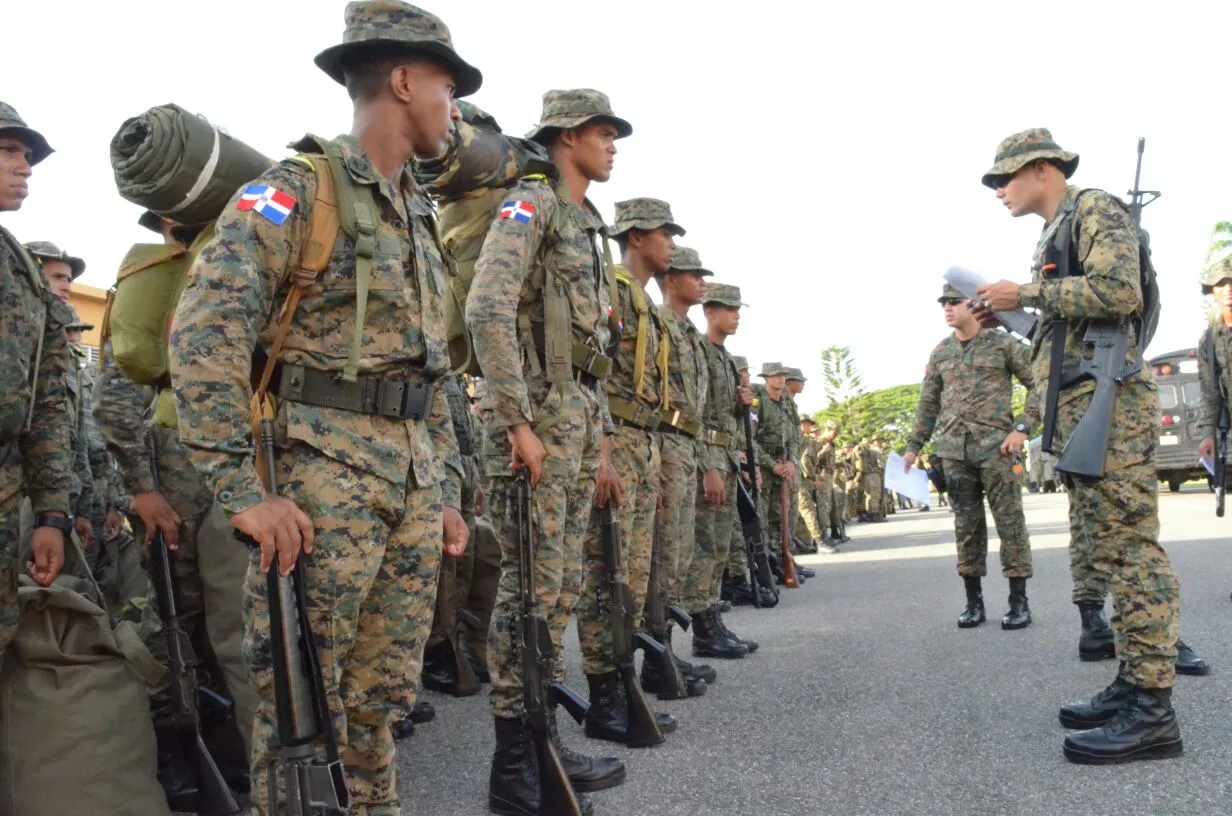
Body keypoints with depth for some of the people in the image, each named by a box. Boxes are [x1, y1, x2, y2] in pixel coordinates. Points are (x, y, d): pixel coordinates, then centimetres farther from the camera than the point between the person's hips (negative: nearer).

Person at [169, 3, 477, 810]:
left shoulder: (419, 219, 19)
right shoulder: (295, 190, -6)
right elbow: (204, 334, -16)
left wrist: (447, 490, 16)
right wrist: (243, 488, -21)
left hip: (414, 481, 7)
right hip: (322, 469, -7)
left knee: (381, 698, 14)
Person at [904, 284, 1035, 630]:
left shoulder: (1002, 343, 0)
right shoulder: (940, 353, 12)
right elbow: (928, 404, 17)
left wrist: (1022, 428, -8)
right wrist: (914, 446, 14)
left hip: (996, 446, -4)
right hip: (954, 450, 4)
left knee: (1009, 520, -2)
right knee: (967, 524, 6)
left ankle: (1019, 601, 5)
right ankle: (974, 601, 12)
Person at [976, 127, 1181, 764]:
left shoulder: (1095, 209, -3)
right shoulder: (1056, 235, 24)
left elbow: (1119, 291, -19)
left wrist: (1025, 293, -12)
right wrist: (1007, 317, 14)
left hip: (1108, 400, -10)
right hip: (1076, 405, 11)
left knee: (1128, 546, -12)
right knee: (1101, 550, 10)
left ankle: (1152, 712, -10)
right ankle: (1133, 682, 16)